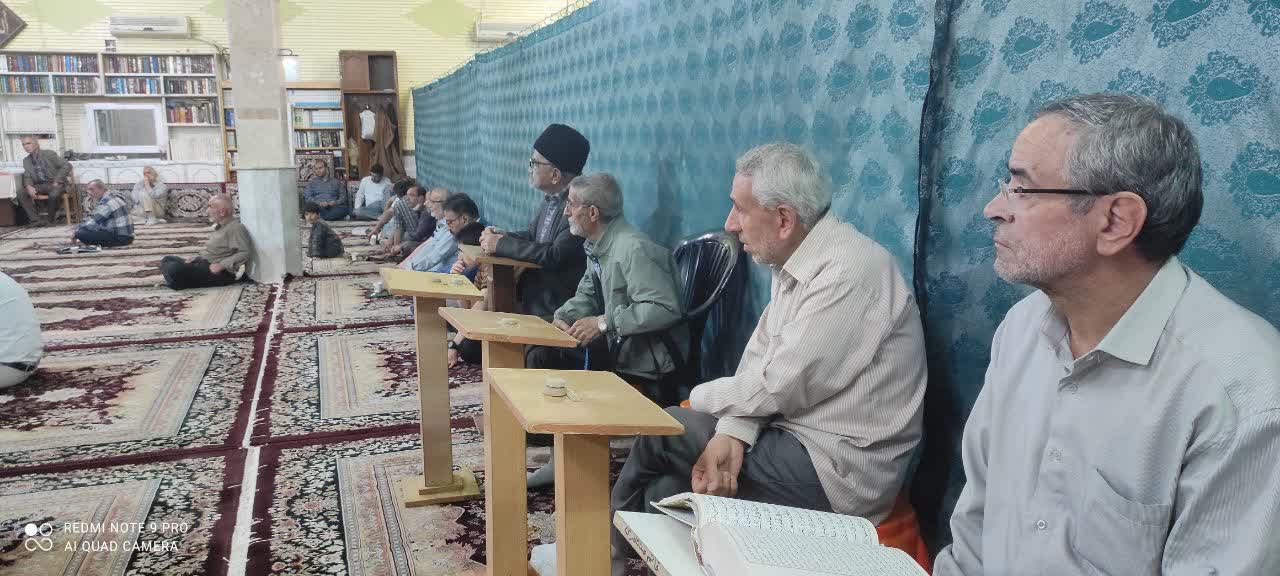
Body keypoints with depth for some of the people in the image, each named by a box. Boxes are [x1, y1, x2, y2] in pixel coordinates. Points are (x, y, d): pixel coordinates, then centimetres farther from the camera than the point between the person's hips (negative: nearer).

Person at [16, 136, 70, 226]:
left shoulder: (49, 154, -5)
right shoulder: (26, 160, 13)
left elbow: (67, 165, -10)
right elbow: (27, 177, 12)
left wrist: (57, 181, -15)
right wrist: (29, 186, -13)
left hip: (54, 184, -6)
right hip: (40, 185, 6)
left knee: (54, 195, -38)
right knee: (20, 193, -18)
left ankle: (50, 218, -12)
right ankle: (36, 220, -18)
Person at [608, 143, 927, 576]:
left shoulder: (848, 272, -23)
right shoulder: (794, 264, 7)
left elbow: (780, 387, -22)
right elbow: (758, 361, 4)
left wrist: (700, 399, -4)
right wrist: (733, 434, -15)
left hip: (838, 469, -8)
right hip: (797, 439, 8)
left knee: (662, 432, -8)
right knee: (669, 491, -5)